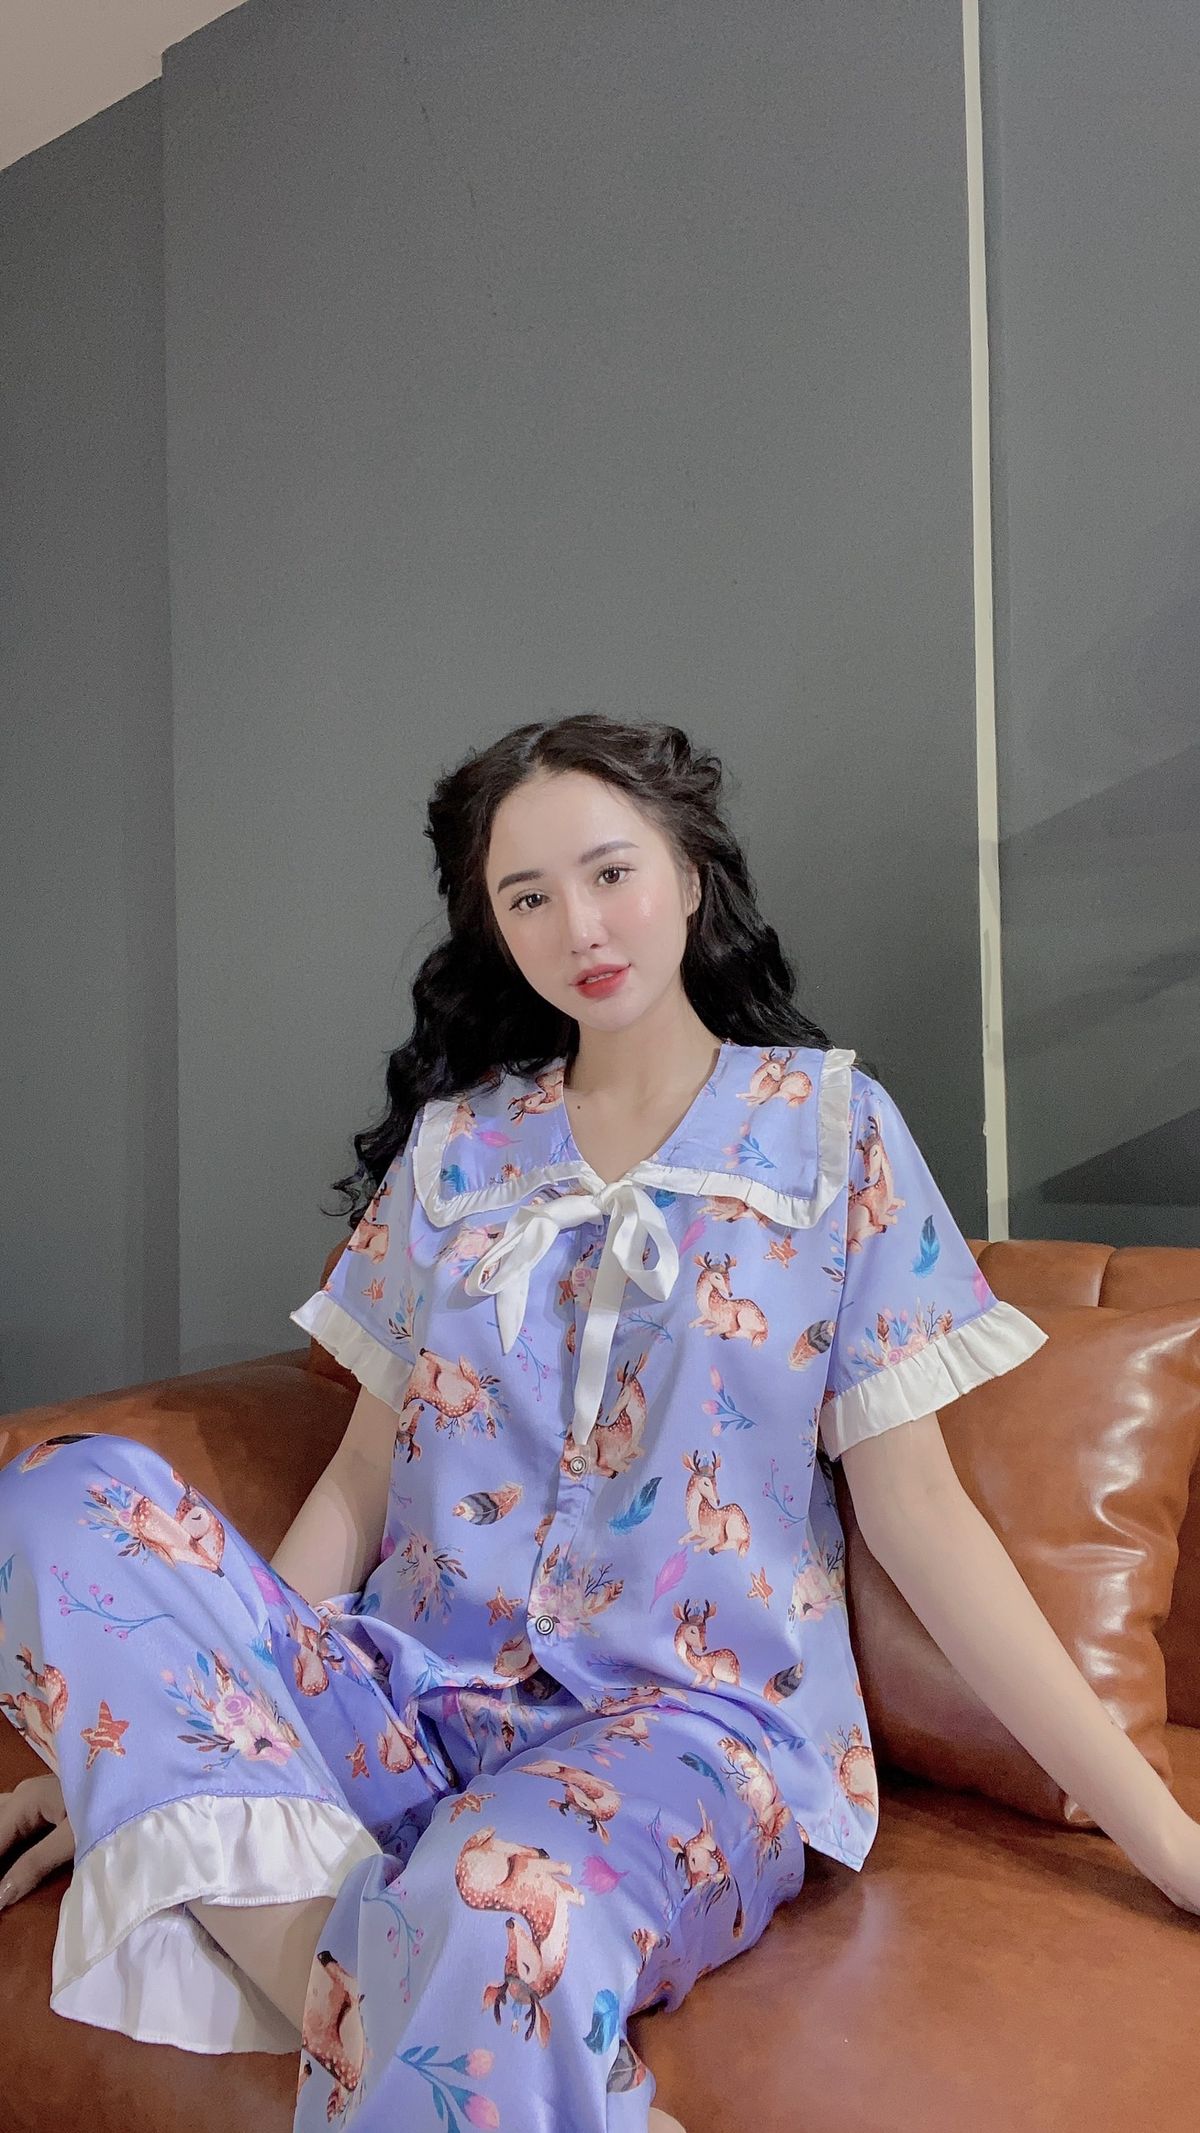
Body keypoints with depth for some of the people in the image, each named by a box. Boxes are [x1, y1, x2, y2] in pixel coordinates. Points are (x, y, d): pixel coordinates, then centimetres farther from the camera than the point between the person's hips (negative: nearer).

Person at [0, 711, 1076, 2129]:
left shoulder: (830, 1126, 3)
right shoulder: (452, 1145, 11)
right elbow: (365, 1476, 11)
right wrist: (132, 1714, 3)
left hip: (692, 1720, -5)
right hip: (411, 1705, 5)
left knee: (500, 1902, -40)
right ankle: (346, 1996, -27)